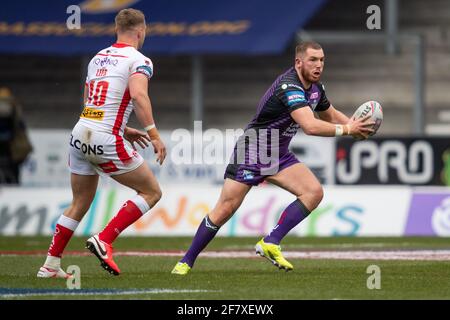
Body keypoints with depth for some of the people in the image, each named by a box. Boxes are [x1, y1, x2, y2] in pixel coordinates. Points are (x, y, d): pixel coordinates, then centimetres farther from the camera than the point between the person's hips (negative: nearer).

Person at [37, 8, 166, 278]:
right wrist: (153, 135, -24)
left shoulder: (98, 58, 17)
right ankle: (104, 241, -5)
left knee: (80, 204, 21)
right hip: (106, 142, -7)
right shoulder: (139, 60, -5)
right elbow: (138, 95, -24)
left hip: (80, 135, 7)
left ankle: (50, 265, 19)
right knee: (152, 192, 6)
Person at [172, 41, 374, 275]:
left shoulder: (315, 88, 2)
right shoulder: (290, 87, -28)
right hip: (251, 153, -8)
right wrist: (346, 130, -30)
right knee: (224, 210, -7)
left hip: (279, 156, 8)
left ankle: (270, 243, -11)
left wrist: (353, 124, 4)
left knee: (314, 192, -13)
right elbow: (310, 126, -39)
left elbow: (330, 115, 22)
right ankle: (187, 261, 8)